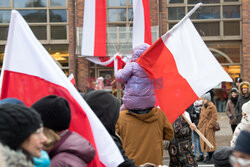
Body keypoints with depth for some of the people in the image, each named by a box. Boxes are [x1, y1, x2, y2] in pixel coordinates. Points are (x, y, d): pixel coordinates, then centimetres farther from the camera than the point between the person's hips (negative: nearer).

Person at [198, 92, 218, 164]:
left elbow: (214, 117, -14)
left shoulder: (212, 107, -10)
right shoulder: (203, 107, 15)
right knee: (204, 142, 10)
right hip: (203, 127, 8)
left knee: (210, 142, -4)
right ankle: (208, 156, 20)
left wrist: (209, 126, -16)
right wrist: (199, 125, 13)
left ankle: (212, 158, 1)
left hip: (209, 128, -8)